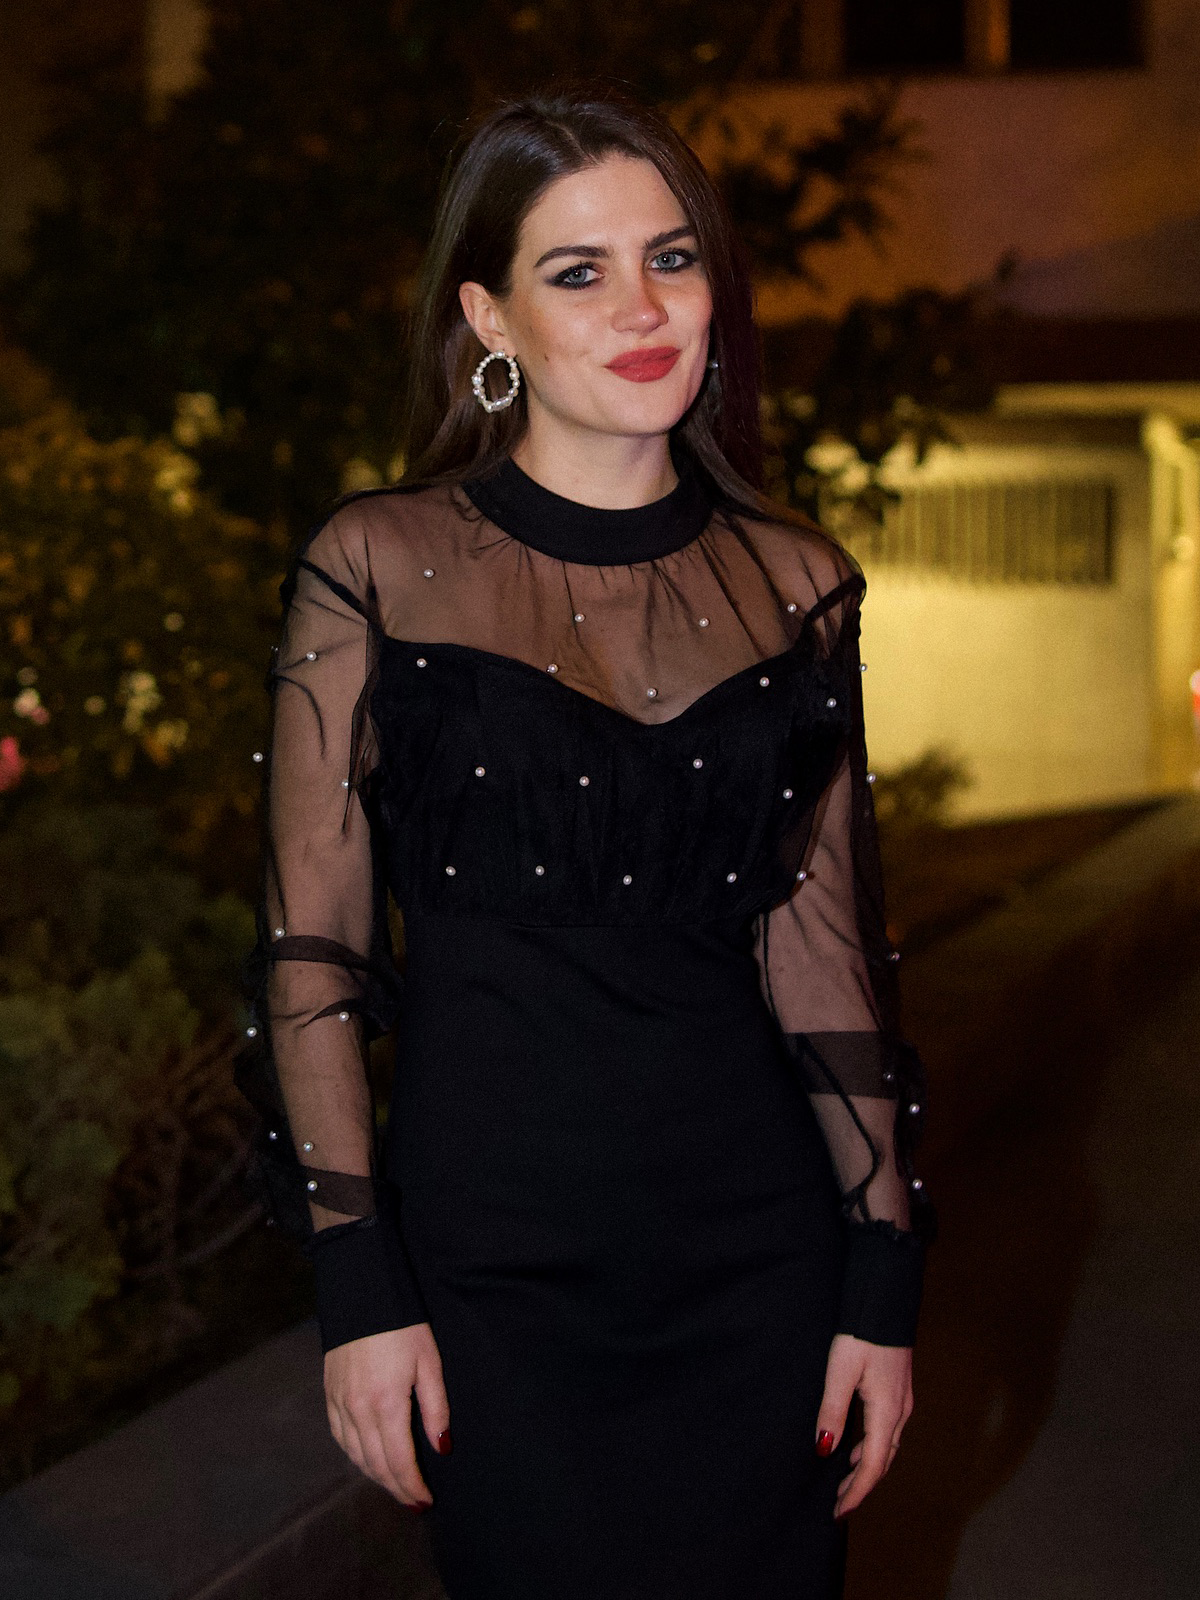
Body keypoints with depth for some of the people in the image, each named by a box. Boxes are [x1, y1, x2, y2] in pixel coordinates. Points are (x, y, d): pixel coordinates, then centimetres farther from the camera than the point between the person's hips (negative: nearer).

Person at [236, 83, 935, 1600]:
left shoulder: (794, 581, 5)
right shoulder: (377, 565, -4)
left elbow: (826, 950, 7)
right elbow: (311, 950, -4)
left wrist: (884, 1282, 4)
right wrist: (359, 1286, -8)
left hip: (759, 1252, 3)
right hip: (491, 1261, -2)